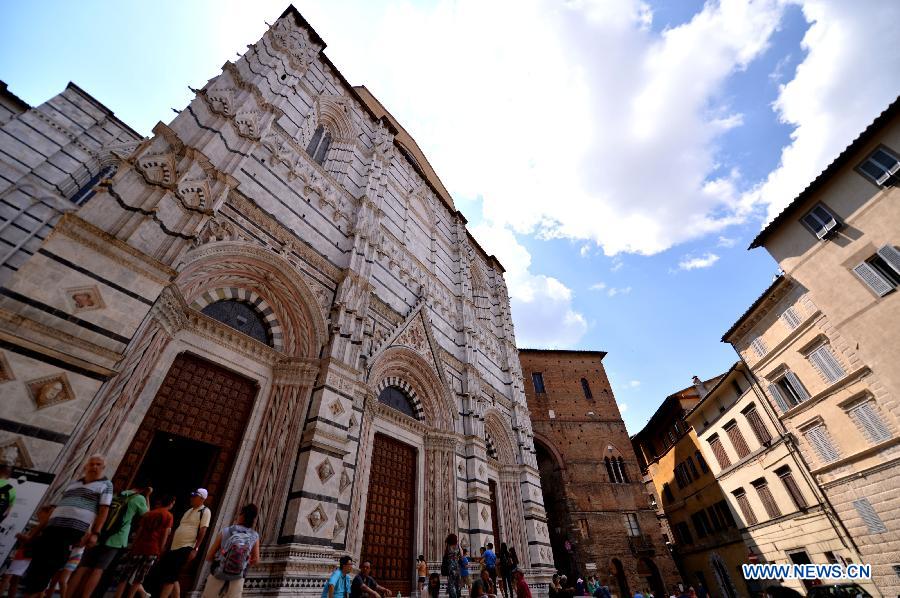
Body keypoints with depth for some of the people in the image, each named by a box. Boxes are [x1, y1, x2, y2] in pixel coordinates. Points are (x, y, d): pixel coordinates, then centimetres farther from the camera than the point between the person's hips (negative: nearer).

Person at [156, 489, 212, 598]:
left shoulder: (205, 511, -9)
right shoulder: (189, 511, 16)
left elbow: (202, 531, -15)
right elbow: (179, 528, 22)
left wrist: (195, 549, -19)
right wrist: (168, 545, 19)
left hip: (186, 548, -8)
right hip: (175, 547, 8)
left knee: (169, 577, -7)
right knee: (172, 577, 12)